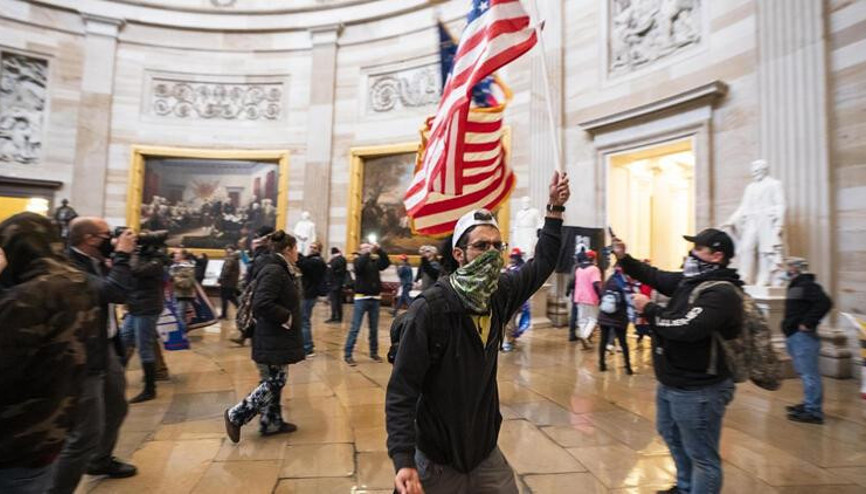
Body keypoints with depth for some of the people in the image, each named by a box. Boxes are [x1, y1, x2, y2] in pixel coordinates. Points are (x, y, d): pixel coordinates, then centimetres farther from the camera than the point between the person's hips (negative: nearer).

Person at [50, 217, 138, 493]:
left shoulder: (93, 262, 5)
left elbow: (112, 289, 16)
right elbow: (116, 292, -34)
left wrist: (115, 258, 3)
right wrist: (122, 254, -23)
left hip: (106, 348, 10)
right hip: (84, 358, -10)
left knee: (116, 409, 27)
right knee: (86, 434, -5)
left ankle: (101, 461, 49)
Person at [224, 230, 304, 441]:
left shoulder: (282, 271, 12)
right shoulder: (273, 271, -20)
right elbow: (262, 304, -29)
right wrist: (287, 317, -21)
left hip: (278, 338, 10)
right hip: (272, 340, -10)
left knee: (275, 381, 17)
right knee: (273, 383, -1)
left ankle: (272, 422, 28)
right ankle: (235, 415, 12)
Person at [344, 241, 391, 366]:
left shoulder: (375, 261, 9)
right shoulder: (358, 260, 1)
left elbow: (387, 263, -8)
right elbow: (359, 266, -21)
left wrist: (379, 250, -16)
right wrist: (367, 253, -22)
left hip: (375, 298, 4)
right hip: (361, 298, -3)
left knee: (374, 329, 11)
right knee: (355, 328, -3)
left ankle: (374, 353, 23)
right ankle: (348, 354, 3)